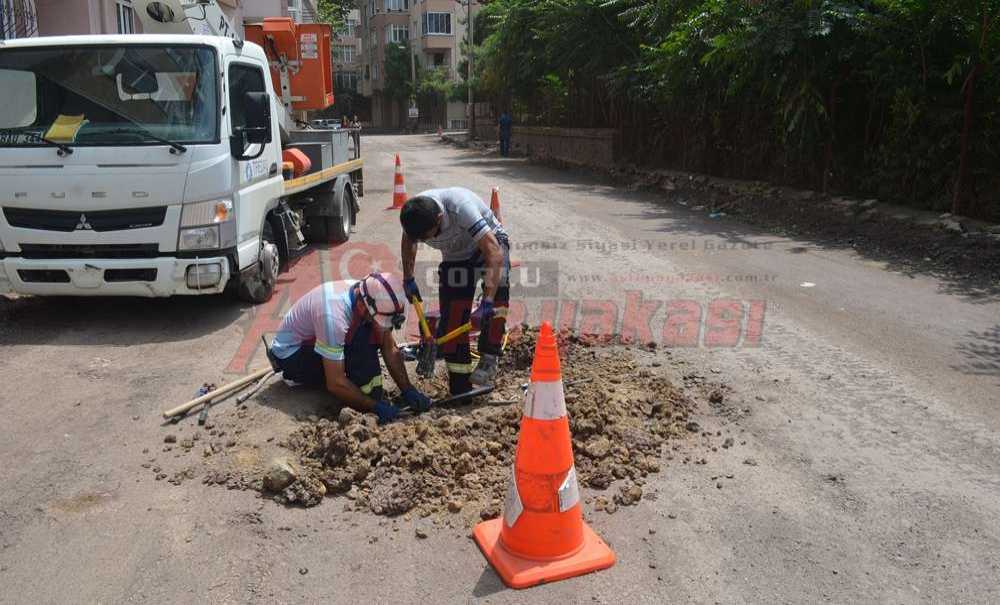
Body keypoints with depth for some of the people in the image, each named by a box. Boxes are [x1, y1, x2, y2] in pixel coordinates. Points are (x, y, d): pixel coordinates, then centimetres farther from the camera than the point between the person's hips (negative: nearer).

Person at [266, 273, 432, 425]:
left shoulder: (372, 299, -17)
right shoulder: (333, 315, -39)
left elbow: (390, 350, -8)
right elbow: (335, 383, -34)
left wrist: (409, 391, -16)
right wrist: (377, 406, -30)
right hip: (290, 350, -7)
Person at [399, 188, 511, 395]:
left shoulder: (460, 207, -39)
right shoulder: (413, 215, -21)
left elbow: (494, 253, -45)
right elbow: (408, 242, 6)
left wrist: (486, 303, -51)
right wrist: (408, 279, 4)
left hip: (488, 243, -4)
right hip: (455, 257, 4)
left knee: (498, 289, -35)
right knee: (452, 320, -6)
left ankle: (488, 362, -23)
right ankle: (460, 388, 6)